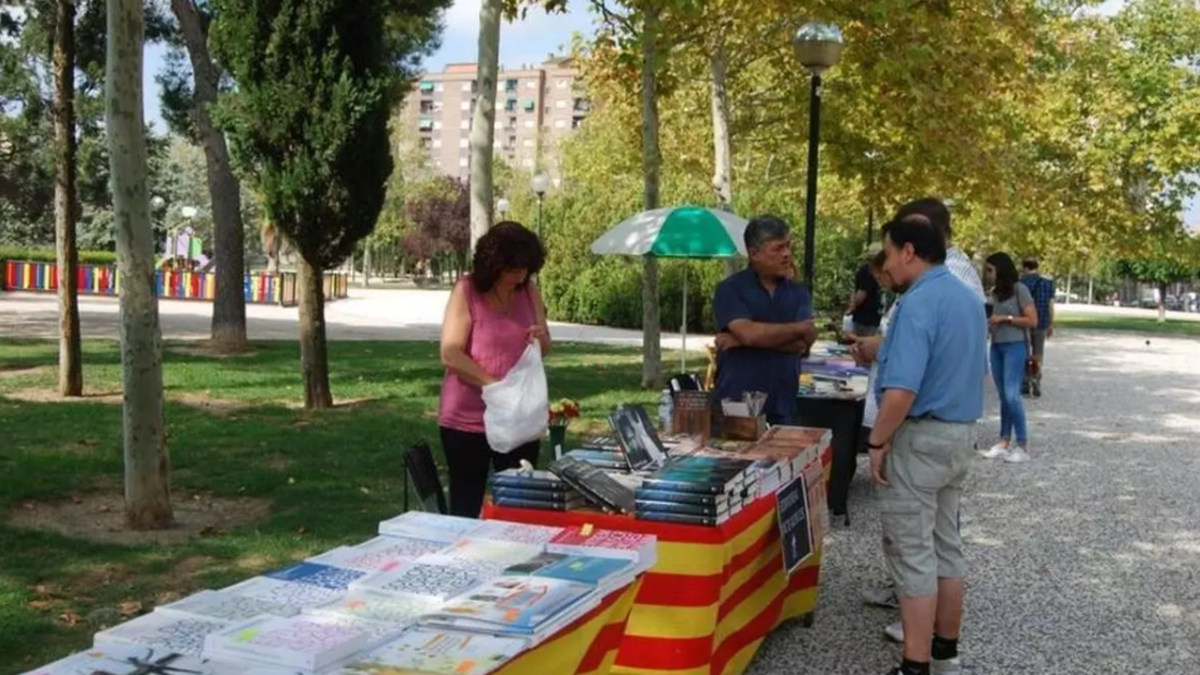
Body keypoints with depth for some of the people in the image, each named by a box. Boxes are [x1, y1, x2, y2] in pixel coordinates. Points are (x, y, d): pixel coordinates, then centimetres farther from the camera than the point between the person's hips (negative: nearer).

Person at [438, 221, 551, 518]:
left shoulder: (529, 291, 3)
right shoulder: (466, 291, -11)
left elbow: (545, 349, 13)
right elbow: (450, 354, -17)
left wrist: (541, 339, -11)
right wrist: (494, 385, -25)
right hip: (468, 419, -4)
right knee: (466, 504, 7)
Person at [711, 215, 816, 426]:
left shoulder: (798, 292, 7)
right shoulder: (730, 289, -3)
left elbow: (802, 343, -7)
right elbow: (749, 333, -19)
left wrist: (740, 341, -13)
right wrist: (797, 328, -6)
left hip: (782, 408, 3)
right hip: (734, 405, -3)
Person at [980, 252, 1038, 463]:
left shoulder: (1019, 289, -7)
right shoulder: (994, 292, 10)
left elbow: (1032, 321, -9)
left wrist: (1005, 318, -13)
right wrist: (987, 320, 3)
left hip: (1015, 346, -6)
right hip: (996, 347, 6)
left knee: (1012, 395, -12)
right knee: (1003, 397, 6)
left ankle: (1023, 445, -6)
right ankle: (1004, 443, 7)